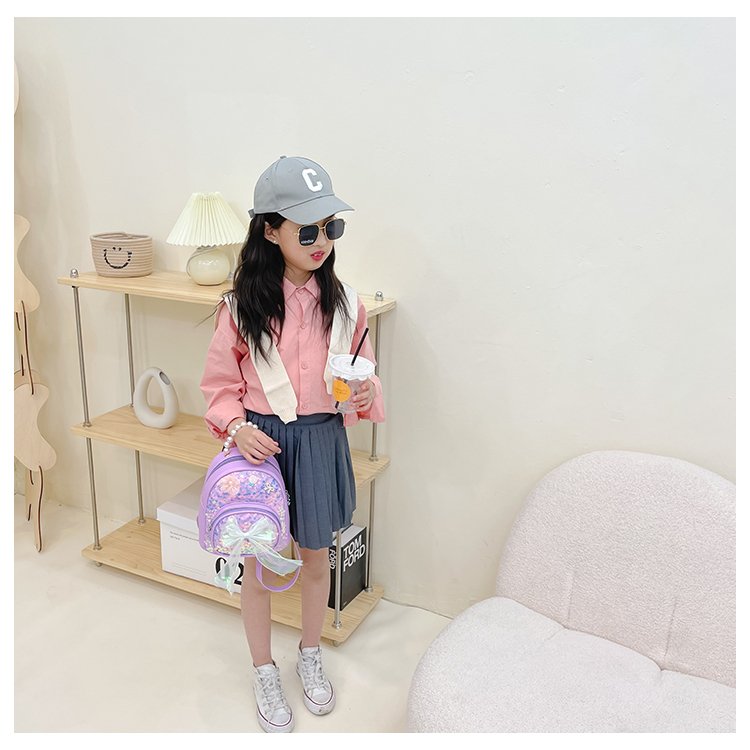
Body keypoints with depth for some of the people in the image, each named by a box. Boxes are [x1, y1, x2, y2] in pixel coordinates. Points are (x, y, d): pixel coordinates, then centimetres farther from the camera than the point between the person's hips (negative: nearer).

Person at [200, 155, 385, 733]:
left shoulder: (344, 302, -5)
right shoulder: (241, 306, -11)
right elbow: (220, 384, -2)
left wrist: (365, 394, -18)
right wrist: (236, 426, -20)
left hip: (321, 441, 2)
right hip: (261, 441, -1)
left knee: (316, 555, 18)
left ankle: (311, 656, 44)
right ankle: (265, 673, 37)